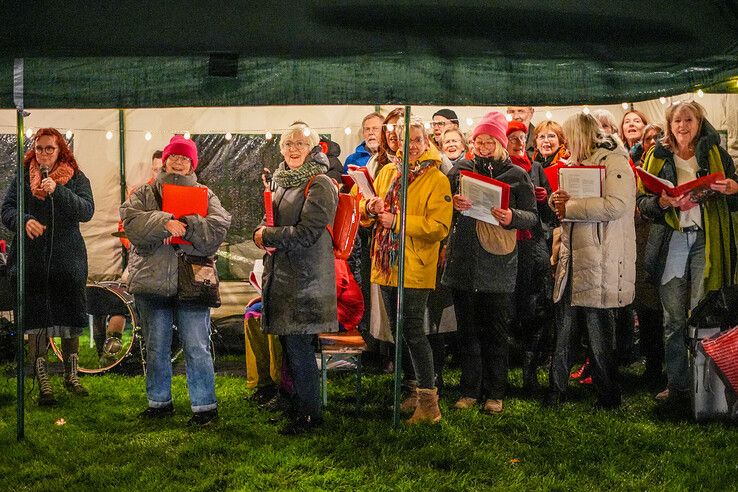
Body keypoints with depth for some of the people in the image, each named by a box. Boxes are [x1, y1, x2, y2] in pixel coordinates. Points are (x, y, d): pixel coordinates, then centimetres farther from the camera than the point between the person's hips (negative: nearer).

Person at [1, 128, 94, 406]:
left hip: (68, 260, 0)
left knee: (71, 320, 7)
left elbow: (86, 211, -10)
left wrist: (58, 191, -24)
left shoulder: (76, 178, 4)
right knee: (35, 322, -1)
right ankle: (43, 385, 6)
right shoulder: (23, 178, 8)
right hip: (31, 261, 0)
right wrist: (24, 220, -19)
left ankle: (71, 375, 24)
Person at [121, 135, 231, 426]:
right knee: (156, 347, 11)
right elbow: (131, 221, -9)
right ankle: (159, 402, 24)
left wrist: (187, 226, -19)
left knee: (196, 347, -3)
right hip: (151, 280, 2)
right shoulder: (144, 193, 11)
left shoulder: (205, 195, 10)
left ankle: (205, 405, 5)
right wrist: (165, 222, -22)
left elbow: (219, 225, -8)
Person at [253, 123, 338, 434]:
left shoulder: (320, 185, -10)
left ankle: (309, 414, 8)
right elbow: (268, 221, 21)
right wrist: (261, 235, -2)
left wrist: (267, 235, -9)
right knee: (288, 343, 12)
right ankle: (300, 405, 25)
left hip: (306, 277, -8)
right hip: (280, 274, 8)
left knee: (298, 346, -5)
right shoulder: (283, 181, 15)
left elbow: (306, 233, -18)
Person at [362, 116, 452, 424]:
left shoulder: (437, 179, -7)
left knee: (412, 331, -9)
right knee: (399, 330, 14)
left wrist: (396, 220, -18)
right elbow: (366, 216, 17)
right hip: (386, 265, 7)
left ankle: (429, 402, -3)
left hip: (414, 268, -7)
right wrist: (370, 207, -7)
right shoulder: (387, 172, 12)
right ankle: (422, 387, 27)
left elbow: (438, 227, -17)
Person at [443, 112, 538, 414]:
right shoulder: (459, 170, 9)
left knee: (496, 331, 3)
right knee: (467, 329, 8)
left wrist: (512, 217, -20)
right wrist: (453, 205, -13)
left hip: (498, 264, -2)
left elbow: (532, 216, 1)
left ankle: (495, 393, 14)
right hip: (462, 262, 2)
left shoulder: (517, 175, 4)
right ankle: (470, 390, 18)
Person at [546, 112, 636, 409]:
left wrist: (570, 208, -17)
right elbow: (564, 205, 28)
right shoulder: (580, 164, 21)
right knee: (564, 330, 11)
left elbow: (617, 205, -23)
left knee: (599, 336, 0)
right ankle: (556, 391, 19)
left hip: (600, 264, -8)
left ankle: (608, 397, 12)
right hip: (573, 261, 8)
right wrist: (558, 200, 3)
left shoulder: (614, 162, -7)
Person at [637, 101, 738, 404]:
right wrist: (663, 202, -13)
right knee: (673, 316, 2)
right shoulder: (657, 157, 12)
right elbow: (642, 201, 8)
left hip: (707, 239, -1)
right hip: (671, 240, 1)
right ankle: (676, 384, 9)